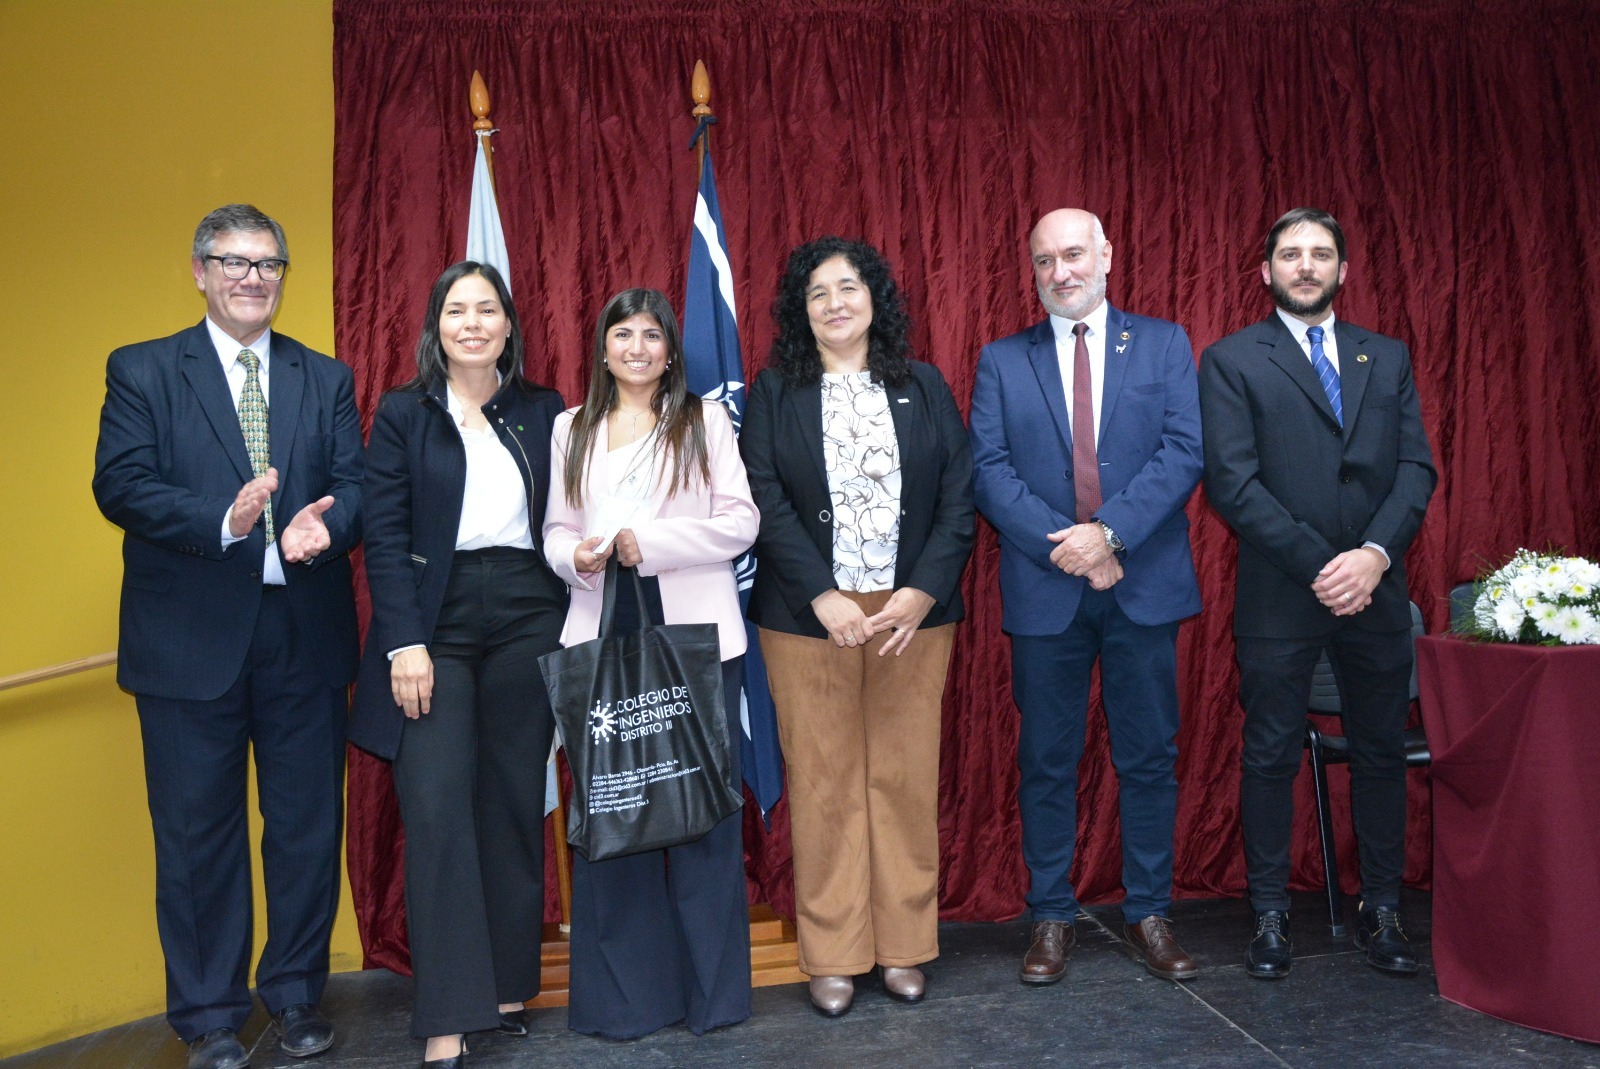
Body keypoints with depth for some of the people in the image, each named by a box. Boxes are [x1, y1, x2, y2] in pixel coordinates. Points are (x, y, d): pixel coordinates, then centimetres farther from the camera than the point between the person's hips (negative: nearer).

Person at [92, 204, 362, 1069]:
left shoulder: (327, 380, 11)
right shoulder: (142, 371, 4)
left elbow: (354, 486, 2)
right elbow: (120, 484, -8)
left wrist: (323, 526, -21)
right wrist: (225, 521, -23)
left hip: (305, 639, 2)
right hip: (190, 642, -2)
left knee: (308, 826, 10)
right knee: (197, 834, 8)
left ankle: (295, 993, 28)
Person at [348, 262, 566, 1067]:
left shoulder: (543, 413, 9)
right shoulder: (402, 414, 3)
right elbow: (385, 536, -3)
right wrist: (405, 644, -11)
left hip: (527, 619, 2)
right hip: (436, 622, -2)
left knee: (514, 805, 7)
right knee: (437, 811, -6)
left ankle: (508, 985, 20)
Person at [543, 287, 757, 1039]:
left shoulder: (705, 421, 7)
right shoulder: (572, 428, 15)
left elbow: (740, 522, -2)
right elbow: (556, 528, 14)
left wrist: (650, 541, -13)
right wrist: (575, 556, -9)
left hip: (693, 632, -2)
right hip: (603, 633, 2)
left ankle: (709, 986, 14)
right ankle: (621, 991, 16)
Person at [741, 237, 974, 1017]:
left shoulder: (924, 387, 9)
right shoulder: (774, 394, 6)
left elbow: (958, 497, 3)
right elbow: (766, 504, -4)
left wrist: (923, 590, -9)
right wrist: (823, 597, -14)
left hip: (912, 613, 1)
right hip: (808, 617, -1)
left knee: (906, 779, 5)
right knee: (823, 783, 3)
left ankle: (904, 947, 20)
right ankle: (831, 957, 16)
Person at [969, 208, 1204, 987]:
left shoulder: (1164, 345, 8)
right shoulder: (1001, 362, 9)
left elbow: (1184, 452, -3)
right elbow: (990, 471, -2)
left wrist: (1110, 532, -16)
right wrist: (1064, 546, -14)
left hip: (1144, 587, 0)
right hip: (1045, 592, 0)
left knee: (1149, 757, 8)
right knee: (1046, 762, 7)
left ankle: (1148, 916, 21)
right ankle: (1052, 918, 19)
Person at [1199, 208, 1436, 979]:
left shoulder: (1388, 358, 13)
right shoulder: (1231, 361, 1)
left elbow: (1416, 467, 5)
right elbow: (1231, 481, -9)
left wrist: (1375, 554, -12)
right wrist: (1317, 563, -14)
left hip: (1376, 590, 4)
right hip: (1279, 595, -3)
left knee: (1381, 754, 10)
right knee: (1271, 757, 4)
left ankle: (1381, 912, 24)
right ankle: (1270, 916, 16)